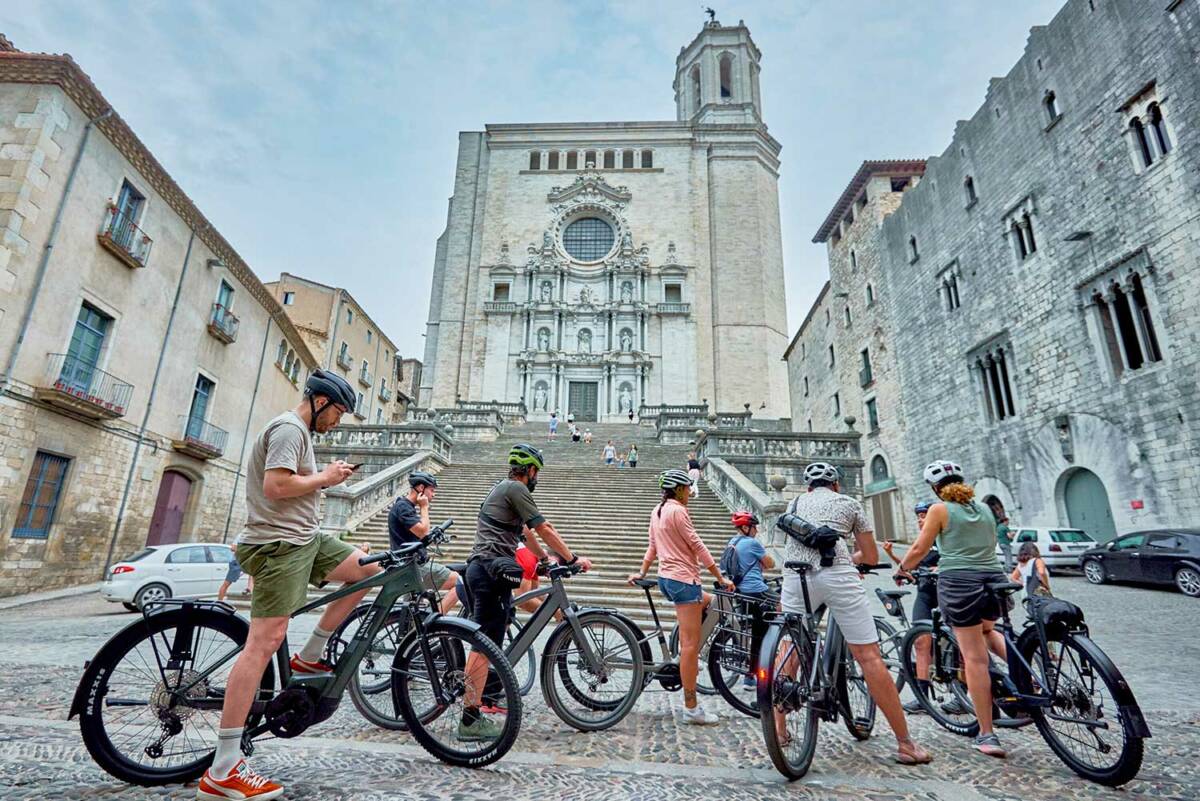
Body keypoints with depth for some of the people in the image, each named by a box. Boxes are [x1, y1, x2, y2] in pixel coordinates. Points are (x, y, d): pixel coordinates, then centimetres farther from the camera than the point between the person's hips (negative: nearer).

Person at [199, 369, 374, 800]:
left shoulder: (297, 432, 19)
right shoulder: (289, 428, -13)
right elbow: (275, 486, -24)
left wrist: (325, 477, 11)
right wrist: (325, 477, -12)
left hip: (303, 538, 10)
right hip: (280, 542, -10)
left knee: (369, 569, 8)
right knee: (265, 641, -12)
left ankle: (309, 656, 15)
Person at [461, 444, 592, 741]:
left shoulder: (502, 489, 24)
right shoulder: (516, 488, -8)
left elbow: (526, 532, 28)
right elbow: (545, 529, -9)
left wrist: (546, 558, 31)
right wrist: (573, 558, -2)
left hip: (480, 567, 11)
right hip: (492, 568, -11)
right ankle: (471, 720, -1)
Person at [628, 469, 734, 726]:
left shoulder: (657, 511, 13)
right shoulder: (677, 511, -15)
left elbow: (652, 547, 17)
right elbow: (697, 547, -14)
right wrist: (721, 578, -9)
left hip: (666, 578, 10)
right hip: (683, 579, -10)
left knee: (710, 602, 27)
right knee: (691, 644, -4)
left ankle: (686, 661, 25)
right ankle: (691, 709, 2)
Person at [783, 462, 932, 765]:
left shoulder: (796, 501, 27)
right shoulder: (850, 503, 22)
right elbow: (871, 557, 24)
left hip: (797, 576, 2)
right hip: (838, 575, -2)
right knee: (869, 657, 3)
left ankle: (778, 727, 22)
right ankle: (905, 743, 9)